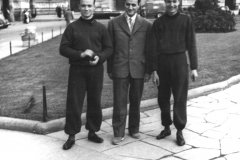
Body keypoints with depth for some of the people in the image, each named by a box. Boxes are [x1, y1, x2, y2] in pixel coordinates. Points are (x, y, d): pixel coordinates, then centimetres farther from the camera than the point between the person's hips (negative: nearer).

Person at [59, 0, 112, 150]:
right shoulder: (72, 27, 2)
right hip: (77, 70, -1)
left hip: (96, 70, 2)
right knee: (74, 103, 0)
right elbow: (63, 48, -1)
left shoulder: (101, 28, 6)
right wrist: (80, 54, -16)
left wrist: (99, 57, -14)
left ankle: (92, 131, 25)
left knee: (95, 102, 9)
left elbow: (109, 48, 6)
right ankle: (71, 136, 11)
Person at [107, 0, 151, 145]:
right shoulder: (114, 23, 2)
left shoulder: (146, 25, 2)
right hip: (120, 69, -1)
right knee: (119, 102, -1)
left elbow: (149, 49, 5)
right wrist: (109, 69, 4)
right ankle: (119, 133, 10)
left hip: (138, 70, 1)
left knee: (136, 102, 11)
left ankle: (134, 129, 27)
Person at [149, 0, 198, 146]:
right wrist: (154, 70, -1)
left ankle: (180, 131, 13)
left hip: (180, 61, -2)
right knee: (163, 98, 9)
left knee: (180, 98, 0)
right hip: (162, 62, 2)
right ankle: (166, 127, 24)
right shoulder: (158, 22, 4)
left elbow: (191, 45, 2)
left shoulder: (186, 20, 2)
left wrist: (194, 67, -2)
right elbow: (154, 48, 3)